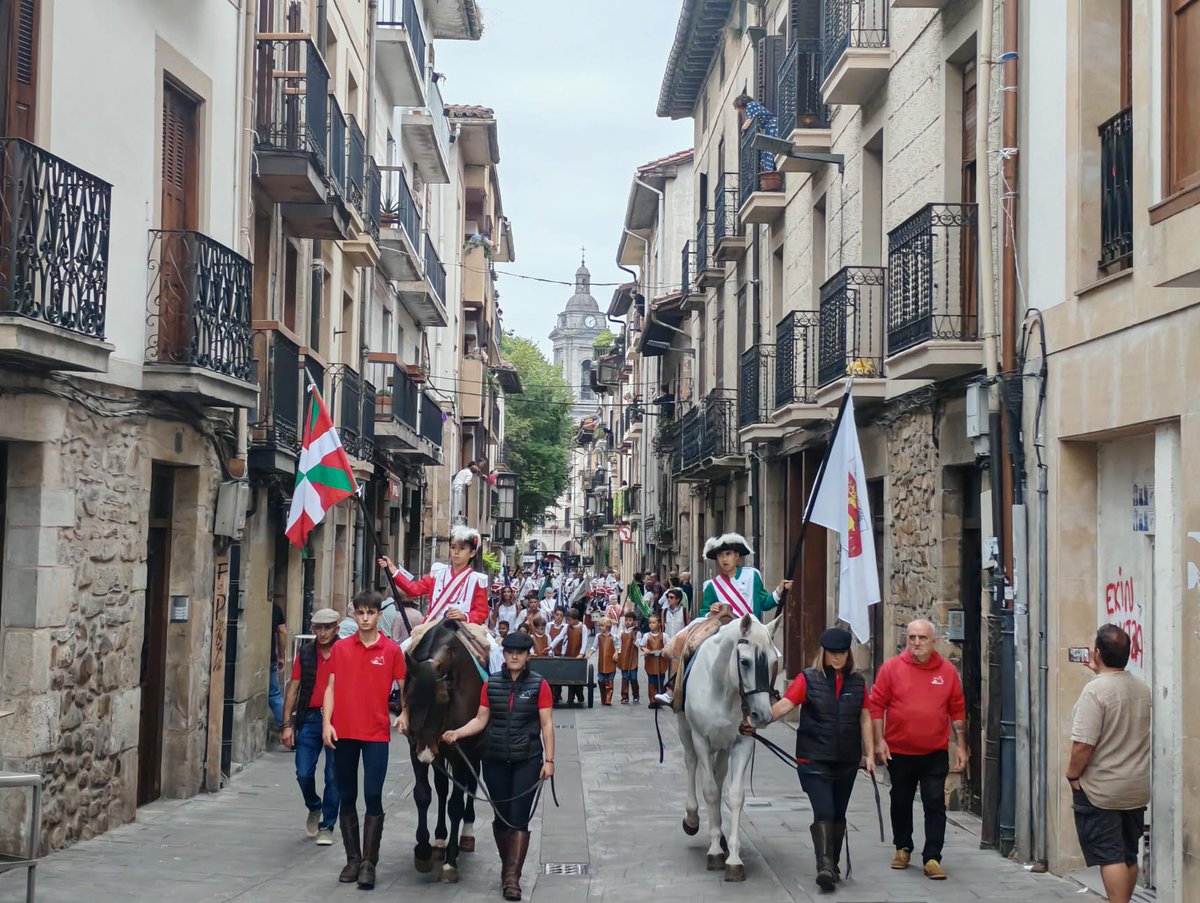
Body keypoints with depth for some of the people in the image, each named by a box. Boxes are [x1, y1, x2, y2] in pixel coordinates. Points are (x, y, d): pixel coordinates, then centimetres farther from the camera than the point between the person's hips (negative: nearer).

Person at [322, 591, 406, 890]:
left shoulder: (392, 650, 0)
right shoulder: (340, 648, 6)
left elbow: (403, 687, 5)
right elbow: (331, 687, 6)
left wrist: (403, 715, -11)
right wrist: (327, 723, -4)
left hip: (376, 733, -2)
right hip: (344, 732, 3)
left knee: (373, 796, -6)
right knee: (346, 797, 8)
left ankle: (369, 862, 0)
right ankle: (352, 859, 18)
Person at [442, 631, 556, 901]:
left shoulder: (539, 685, -4)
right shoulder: (491, 684, 3)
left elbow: (547, 725, -4)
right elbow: (480, 720, 4)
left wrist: (549, 760, -8)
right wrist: (457, 733, -12)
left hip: (527, 761, -3)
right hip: (495, 760, 3)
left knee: (519, 818, -7)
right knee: (501, 817, 10)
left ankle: (512, 877, -7)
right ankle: (507, 867, 26)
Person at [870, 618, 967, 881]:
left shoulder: (948, 671, 0)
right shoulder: (891, 667, -5)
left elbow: (957, 711, 5)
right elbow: (877, 705, -3)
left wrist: (961, 746, 3)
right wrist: (879, 741, -9)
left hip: (935, 753, 0)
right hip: (899, 752, 0)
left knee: (935, 805, -4)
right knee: (901, 803, 15)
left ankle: (932, 858, 1)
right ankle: (903, 848, 33)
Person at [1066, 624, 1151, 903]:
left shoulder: (1095, 690, -20)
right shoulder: (1142, 689, 4)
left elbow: (1083, 744, -25)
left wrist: (1072, 775, -7)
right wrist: (1100, 671, 30)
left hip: (1100, 790, -7)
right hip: (1136, 788, 7)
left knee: (1110, 857, -5)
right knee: (1129, 854, 16)